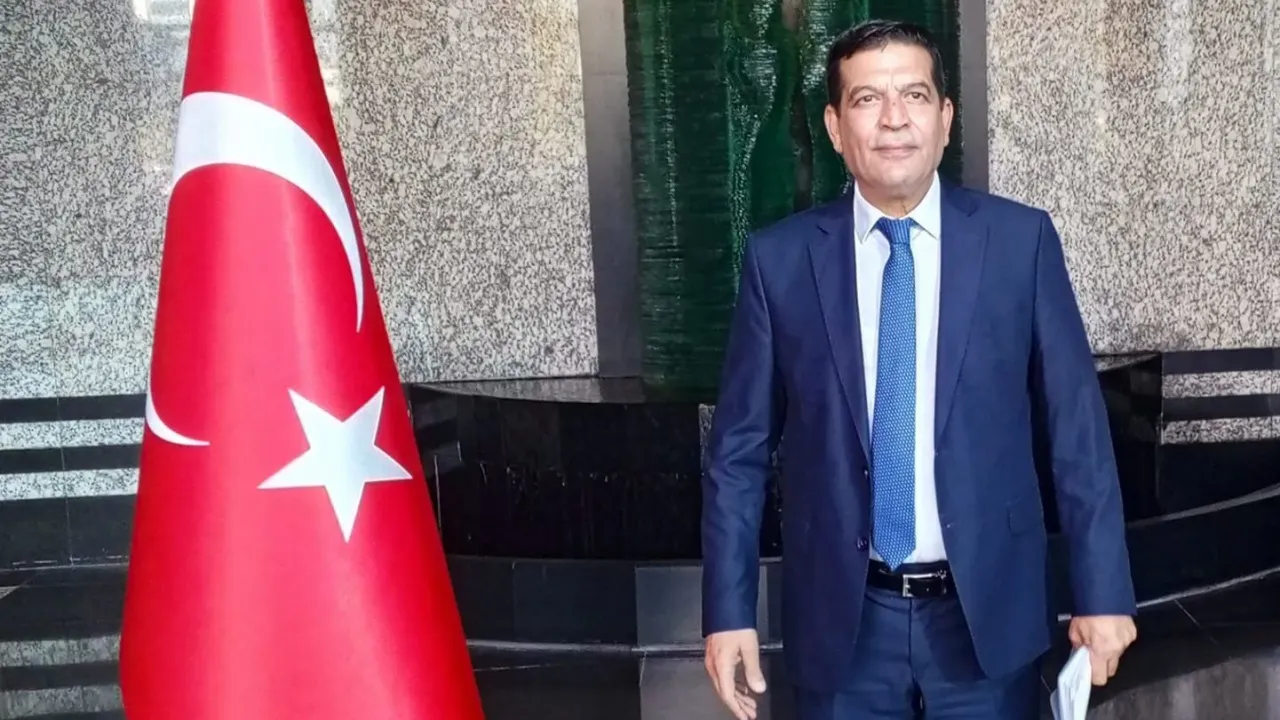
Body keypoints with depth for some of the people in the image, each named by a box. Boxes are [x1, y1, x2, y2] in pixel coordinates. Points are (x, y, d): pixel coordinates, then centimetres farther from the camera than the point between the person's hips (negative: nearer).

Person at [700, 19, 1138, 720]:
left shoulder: (1021, 239, -3)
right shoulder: (779, 257, -3)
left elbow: (1076, 428, -1)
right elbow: (738, 449, -1)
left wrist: (1102, 592, -2)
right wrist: (730, 612, -3)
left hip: (988, 612, 0)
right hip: (842, 620, 0)